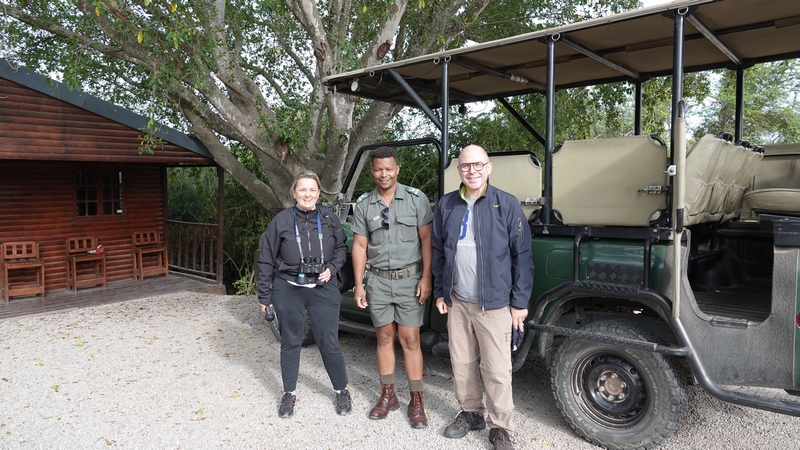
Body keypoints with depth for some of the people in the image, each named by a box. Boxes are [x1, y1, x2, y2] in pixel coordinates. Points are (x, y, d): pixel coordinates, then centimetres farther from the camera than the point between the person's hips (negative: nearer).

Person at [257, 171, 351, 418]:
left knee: (329, 343, 4)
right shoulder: (281, 220, -4)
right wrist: (264, 295, 2)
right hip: (288, 290, 0)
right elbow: (266, 260, 1)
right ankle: (289, 394, 30)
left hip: (323, 289, 0)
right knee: (290, 343, 13)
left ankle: (342, 391, 24)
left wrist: (331, 268, -6)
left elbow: (341, 248, 13)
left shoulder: (329, 218, 0)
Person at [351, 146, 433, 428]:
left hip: (410, 278, -2)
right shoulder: (363, 205, 3)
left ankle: (416, 401, 12)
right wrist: (358, 286, 2)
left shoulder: (416, 199, -4)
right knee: (385, 336, 11)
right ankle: (388, 395, 24)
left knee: (410, 339, 1)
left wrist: (426, 278, -10)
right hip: (378, 280, 3)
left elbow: (426, 240, -4)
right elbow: (359, 246, 5)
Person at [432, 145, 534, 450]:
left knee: (497, 371, 4)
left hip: (495, 303, -4)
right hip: (457, 302, 4)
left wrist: (520, 301, -7)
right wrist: (440, 292, 10)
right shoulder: (446, 205, 5)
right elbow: (438, 251, 12)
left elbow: (522, 255, -5)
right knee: (461, 365, 15)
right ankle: (470, 413, 35)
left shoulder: (507, 205, -7)